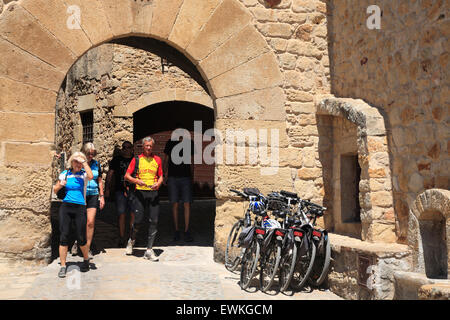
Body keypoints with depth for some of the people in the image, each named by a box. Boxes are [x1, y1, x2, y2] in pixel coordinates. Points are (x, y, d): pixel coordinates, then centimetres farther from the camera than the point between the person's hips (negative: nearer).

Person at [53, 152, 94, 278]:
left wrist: (84, 161, -14)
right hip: (65, 207, 2)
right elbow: (55, 190, 18)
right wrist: (60, 185, -4)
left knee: (81, 238, 1)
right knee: (63, 236, -2)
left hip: (80, 208, -2)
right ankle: (63, 266, 6)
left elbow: (91, 176, -22)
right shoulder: (65, 174, 10)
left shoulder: (84, 174, 3)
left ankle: (86, 260, 27)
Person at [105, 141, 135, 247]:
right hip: (120, 191, 0)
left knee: (133, 215, -4)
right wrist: (107, 188, 0)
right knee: (122, 215, 0)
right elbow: (110, 174, 8)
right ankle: (122, 239, 7)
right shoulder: (116, 159, 9)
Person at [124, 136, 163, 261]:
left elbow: (160, 176, 16)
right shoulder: (136, 159, 5)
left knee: (154, 221, -4)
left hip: (153, 193, 2)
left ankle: (149, 250, 3)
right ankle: (131, 241, 27)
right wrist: (137, 181, -13)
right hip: (140, 192, -2)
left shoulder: (157, 160, 12)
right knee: (138, 220, -4)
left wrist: (158, 184, -6)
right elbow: (127, 176, 4)